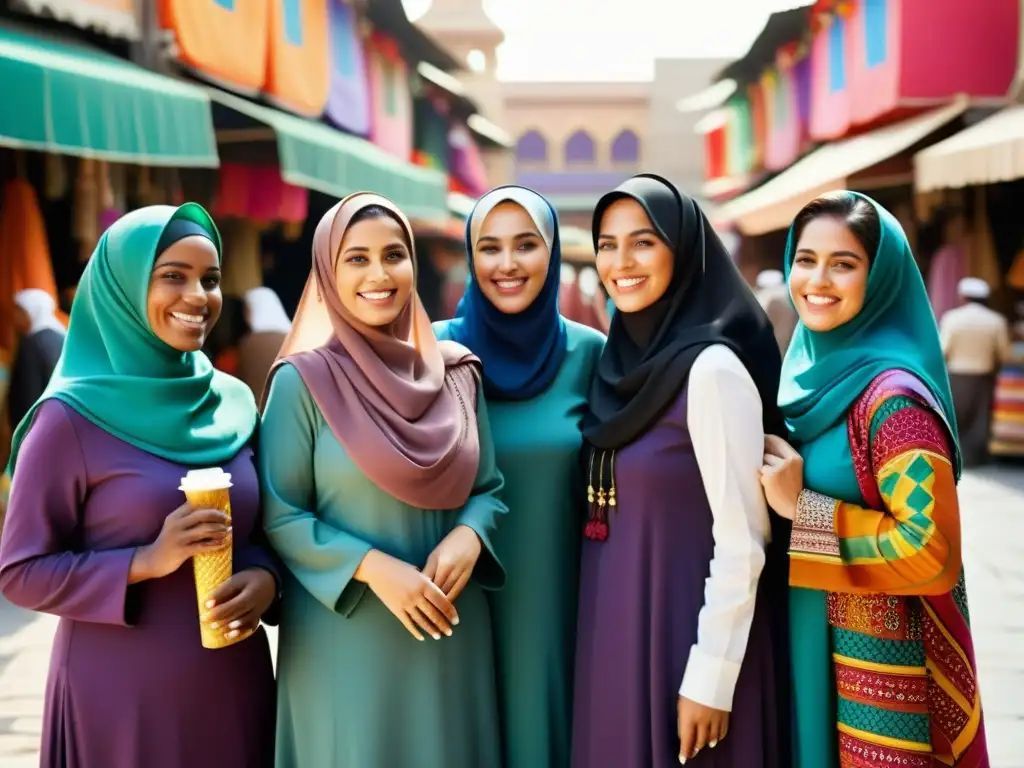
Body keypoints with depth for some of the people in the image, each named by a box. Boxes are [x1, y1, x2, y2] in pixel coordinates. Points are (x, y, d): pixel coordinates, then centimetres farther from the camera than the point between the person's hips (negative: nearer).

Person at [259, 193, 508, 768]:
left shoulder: (455, 370, 3)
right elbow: (278, 516, -8)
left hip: (451, 633, 4)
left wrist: (467, 538, -12)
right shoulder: (303, 379, -8)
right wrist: (372, 567, -18)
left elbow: (489, 487, 8)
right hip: (346, 641, -3)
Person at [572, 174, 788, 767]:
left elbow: (742, 540, -18)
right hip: (615, 630, 7)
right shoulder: (621, 360, 6)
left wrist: (710, 679, -17)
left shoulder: (712, 368, -17)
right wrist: (600, 641, 13)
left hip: (682, 632, -7)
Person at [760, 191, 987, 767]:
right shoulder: (812, 370, 4)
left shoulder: (891, 394, -20)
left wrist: (802, 508, -21)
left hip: (874, 657, -7)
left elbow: (932, 550, -24)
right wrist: (778, 486, -1)